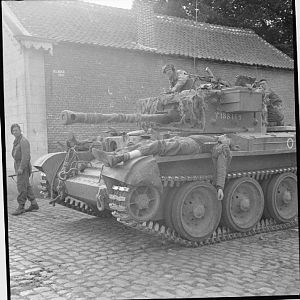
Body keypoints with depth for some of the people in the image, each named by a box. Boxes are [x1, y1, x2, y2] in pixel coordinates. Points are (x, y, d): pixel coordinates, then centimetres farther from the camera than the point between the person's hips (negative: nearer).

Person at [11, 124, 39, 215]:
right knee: (26, 186, 11)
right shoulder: (17, 141, 16)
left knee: (21, 186, -9)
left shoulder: (23, 141, -15)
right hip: (19, 166, 10)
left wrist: (21, 168, -26)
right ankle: (34, 204, 17)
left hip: (23, 166, -10)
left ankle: (21, 207, -6)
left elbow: (26, 155, -22)